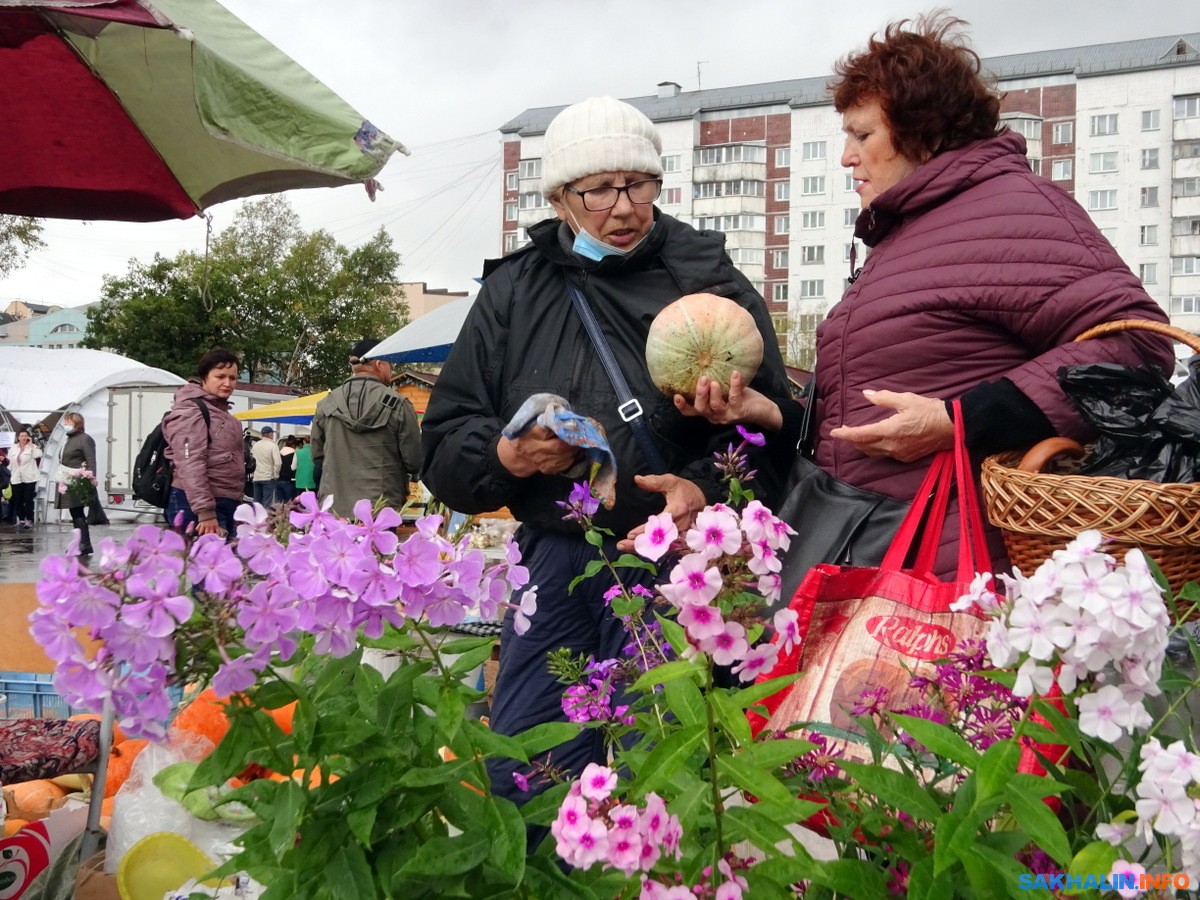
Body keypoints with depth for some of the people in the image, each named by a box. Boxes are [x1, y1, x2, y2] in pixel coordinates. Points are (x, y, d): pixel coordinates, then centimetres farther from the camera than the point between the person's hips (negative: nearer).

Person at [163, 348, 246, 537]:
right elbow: (190, 465, -21)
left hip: (226, 503, 10)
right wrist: (206, 512, -27)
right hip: (197, 507, -10)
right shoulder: (190, 411, -11)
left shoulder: (220, 411, 20)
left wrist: (236, 507, 25)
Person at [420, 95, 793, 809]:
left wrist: (707, 490, -20)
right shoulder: (515, 289, 10)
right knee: (516, 777, 8)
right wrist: (506, 457, -11)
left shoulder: (707, 277, 3)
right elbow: (445, 443, 10)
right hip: (555, 557, 3)